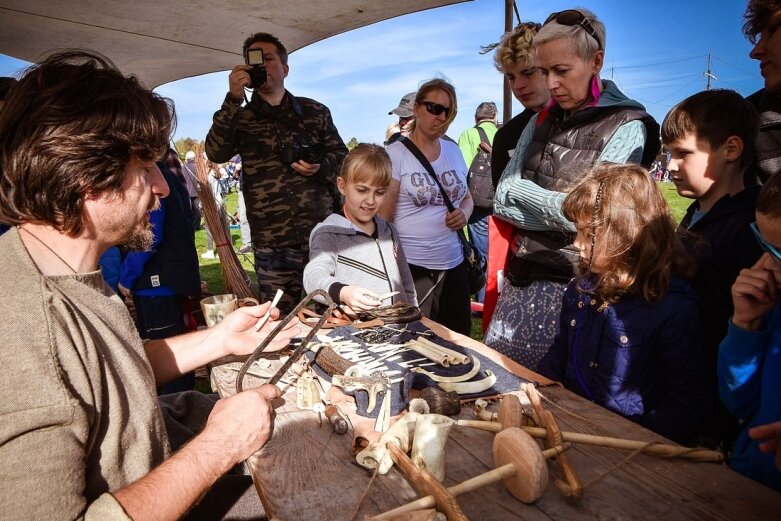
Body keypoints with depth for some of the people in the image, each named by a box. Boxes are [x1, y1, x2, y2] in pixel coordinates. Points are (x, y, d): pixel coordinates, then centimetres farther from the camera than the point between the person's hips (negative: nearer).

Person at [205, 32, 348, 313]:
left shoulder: (315, 111, 13)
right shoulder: (240, 117, 10)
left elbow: (341, 154, 16)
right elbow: (216, 153, -8)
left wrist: (321, 166, -6)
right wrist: (233, 98, -15)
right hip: (271, 243, 0)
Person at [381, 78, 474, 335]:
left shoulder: (453, 151, 9)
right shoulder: (396, 154, -8)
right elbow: (383, 218, -8)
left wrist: (465, 213, -1)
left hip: (453, 263, 6)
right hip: (410, 266, -5)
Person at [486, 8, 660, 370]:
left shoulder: (627, 127, -8)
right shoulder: (542, 121, 9)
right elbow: (501, 200, 3)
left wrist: (521, 192, -6)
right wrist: (557, 208, -12)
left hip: (570, 282, -5)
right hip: (521, 277, 6)